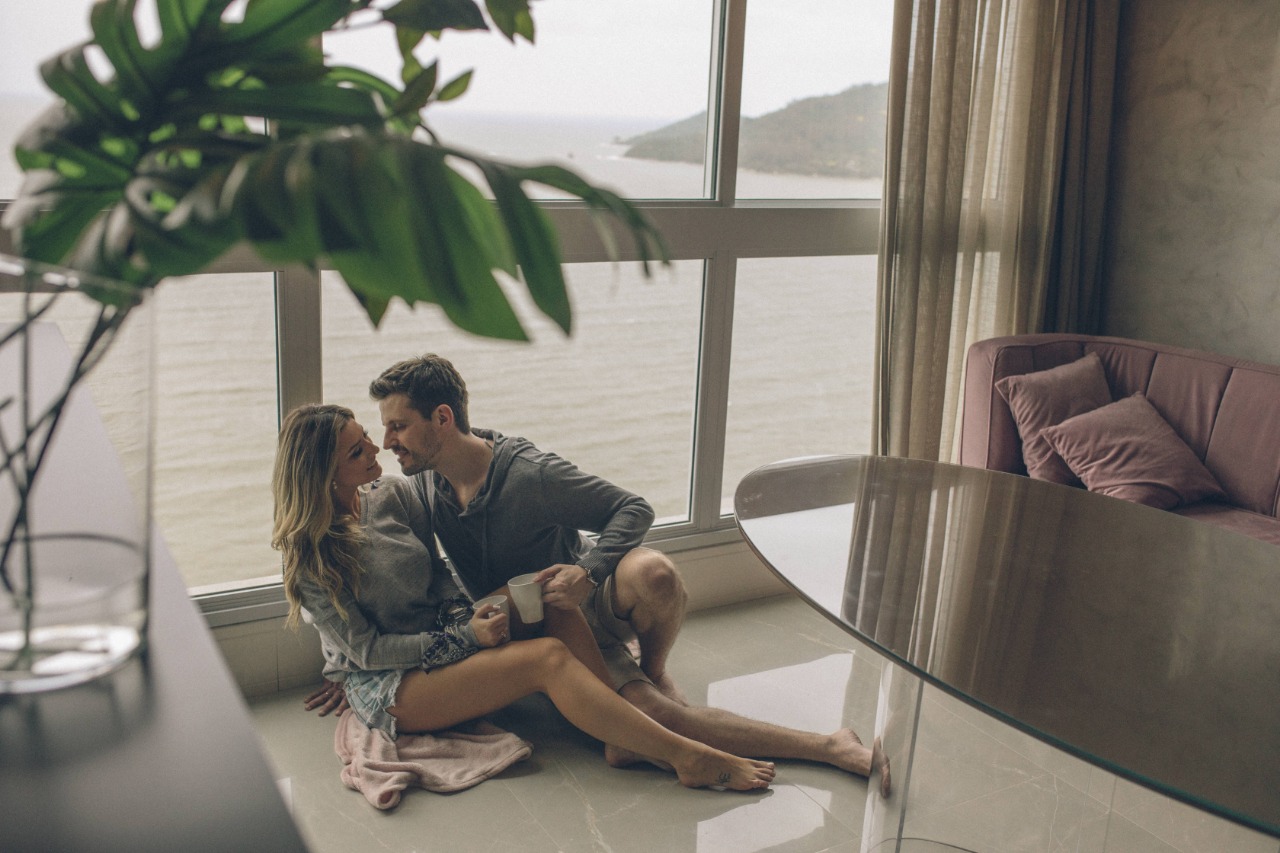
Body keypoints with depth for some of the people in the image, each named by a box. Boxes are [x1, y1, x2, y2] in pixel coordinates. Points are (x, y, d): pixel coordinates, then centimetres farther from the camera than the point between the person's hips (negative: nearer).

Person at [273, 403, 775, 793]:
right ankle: (688, 759, -29)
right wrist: (464, 639, -19)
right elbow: (366, 649, -13)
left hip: (442, 640, 7)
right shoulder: (308, 553, -12)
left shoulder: (392, 495, 3)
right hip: (384, 685, -7)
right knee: (547, 659, -29)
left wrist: (461, 619, -9)